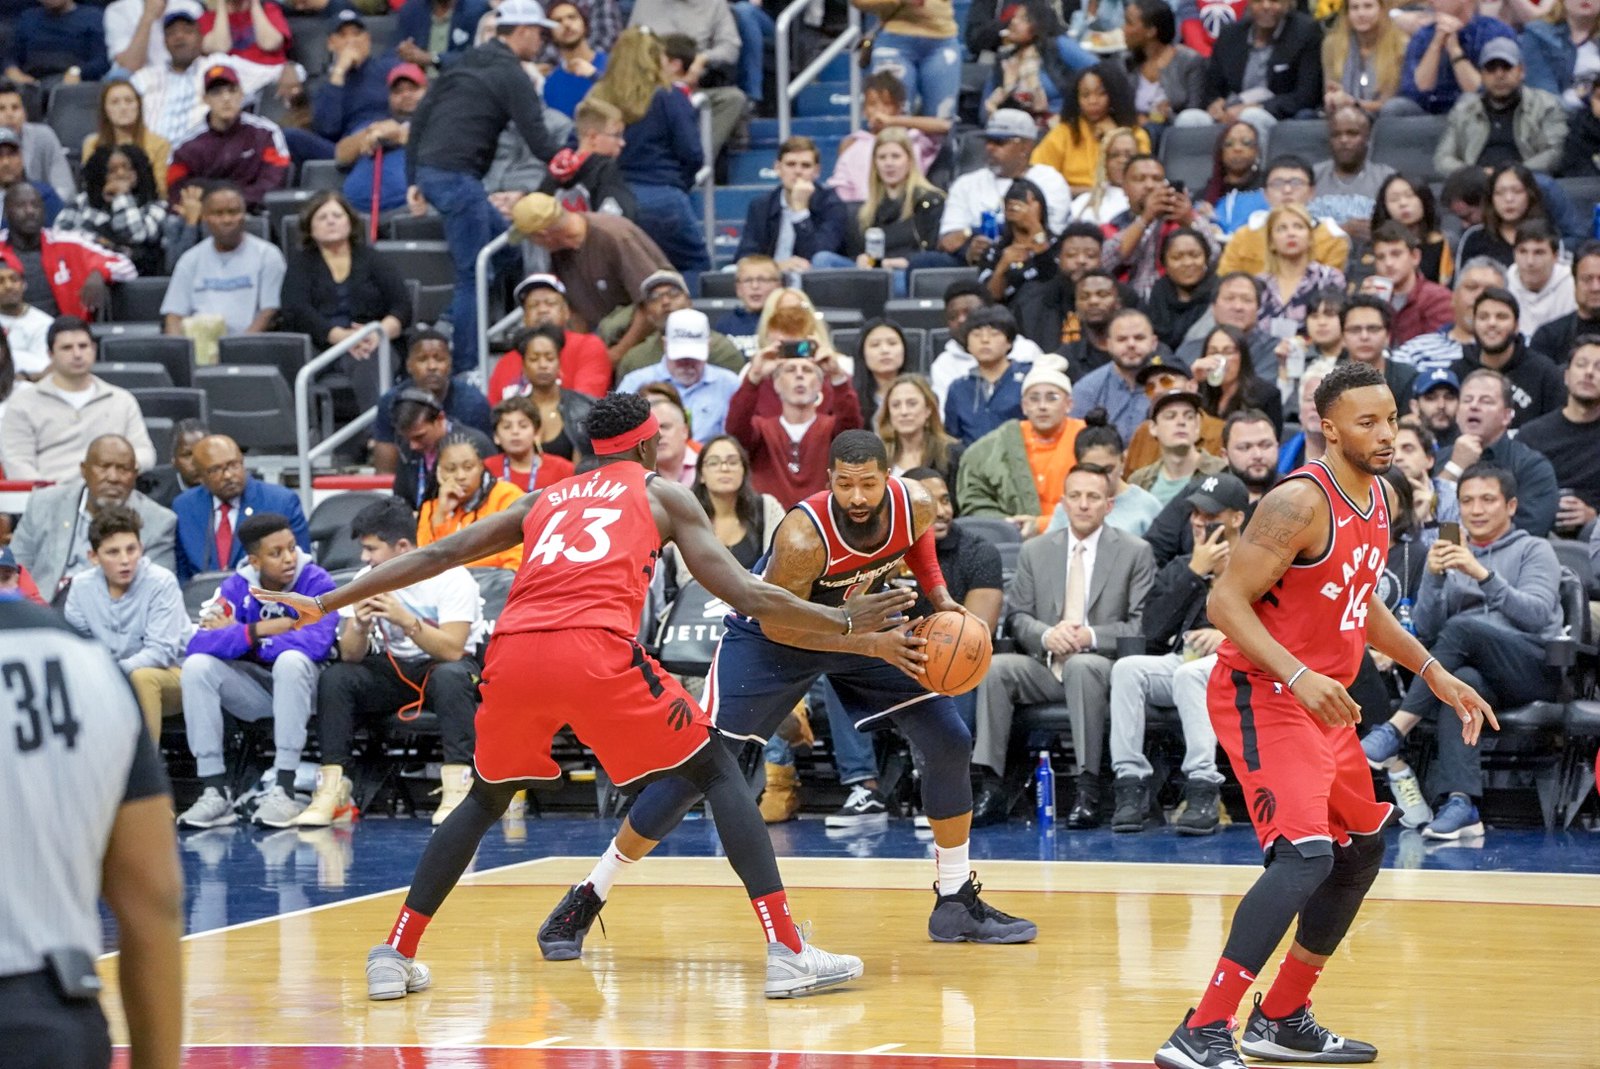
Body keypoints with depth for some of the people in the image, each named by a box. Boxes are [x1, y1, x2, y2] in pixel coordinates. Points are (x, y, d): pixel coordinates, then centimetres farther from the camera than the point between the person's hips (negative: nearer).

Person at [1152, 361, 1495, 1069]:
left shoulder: (1376, 498, 9)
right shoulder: (1301, 503, -20)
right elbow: (1225, 601, -23)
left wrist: (1434, 674, 20)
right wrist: (1299, 677, -32)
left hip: (1323, 702, 10)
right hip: (1265, 698, -10)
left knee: (1360, 854, 18)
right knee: (1305, 856, -23)